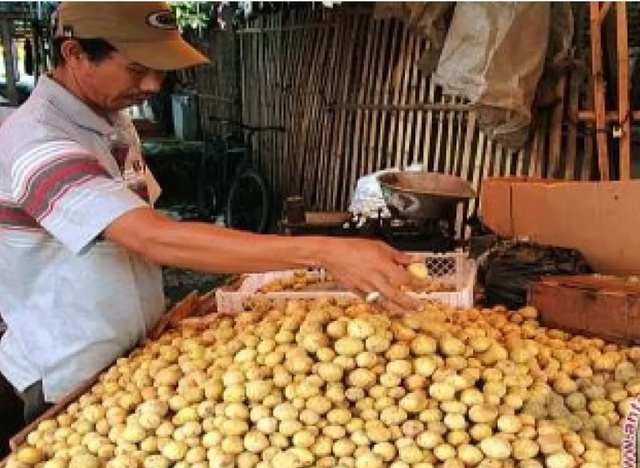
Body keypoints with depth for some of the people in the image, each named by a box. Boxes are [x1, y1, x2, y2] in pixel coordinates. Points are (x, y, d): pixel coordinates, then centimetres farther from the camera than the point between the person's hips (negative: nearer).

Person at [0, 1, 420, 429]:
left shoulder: (115, 122, 2)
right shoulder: (37, 140, -28)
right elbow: (153, 238, -40)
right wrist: (322, 251, -44)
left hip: (138, 353, 8)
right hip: (71, 382, -8)